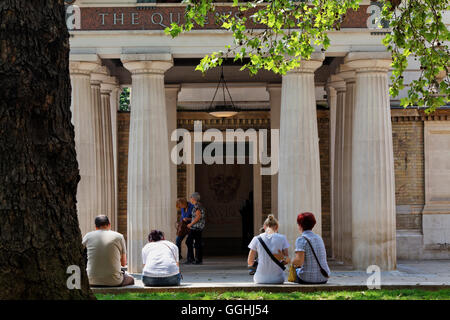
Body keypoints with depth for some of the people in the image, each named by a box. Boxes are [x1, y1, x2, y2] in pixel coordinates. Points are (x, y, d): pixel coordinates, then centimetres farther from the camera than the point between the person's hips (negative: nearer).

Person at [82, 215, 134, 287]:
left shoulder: (88, 236, 1)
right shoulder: (119, 237, -2)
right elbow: (123, 263, 4)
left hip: (93, 281, 2)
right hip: (113, 281, -2)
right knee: (130, 279, 31)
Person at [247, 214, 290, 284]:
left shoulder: (256, 239, -3)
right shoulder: (282, 238, -4)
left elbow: (250, 262, 2)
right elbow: (287, 260, 0)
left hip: (261, 279, 0)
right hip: (278, 279, 0)